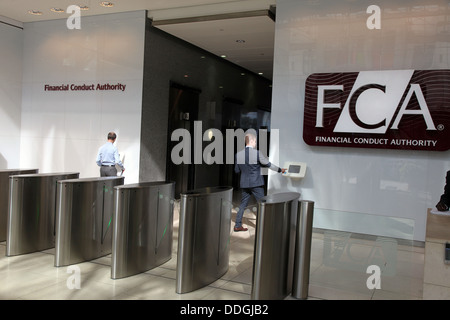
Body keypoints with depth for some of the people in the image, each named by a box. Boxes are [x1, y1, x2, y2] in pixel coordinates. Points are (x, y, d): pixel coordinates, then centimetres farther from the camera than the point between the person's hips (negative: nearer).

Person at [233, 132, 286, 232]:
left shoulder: (238, 154, -1)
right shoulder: (257, 153, -13)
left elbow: (236, 170, 6)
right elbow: (268, 164, -3)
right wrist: (280, 169, 11)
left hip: (244, 184, 5)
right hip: (256, 183, -5)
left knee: (243, 204, 14)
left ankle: (237, 225, 16)